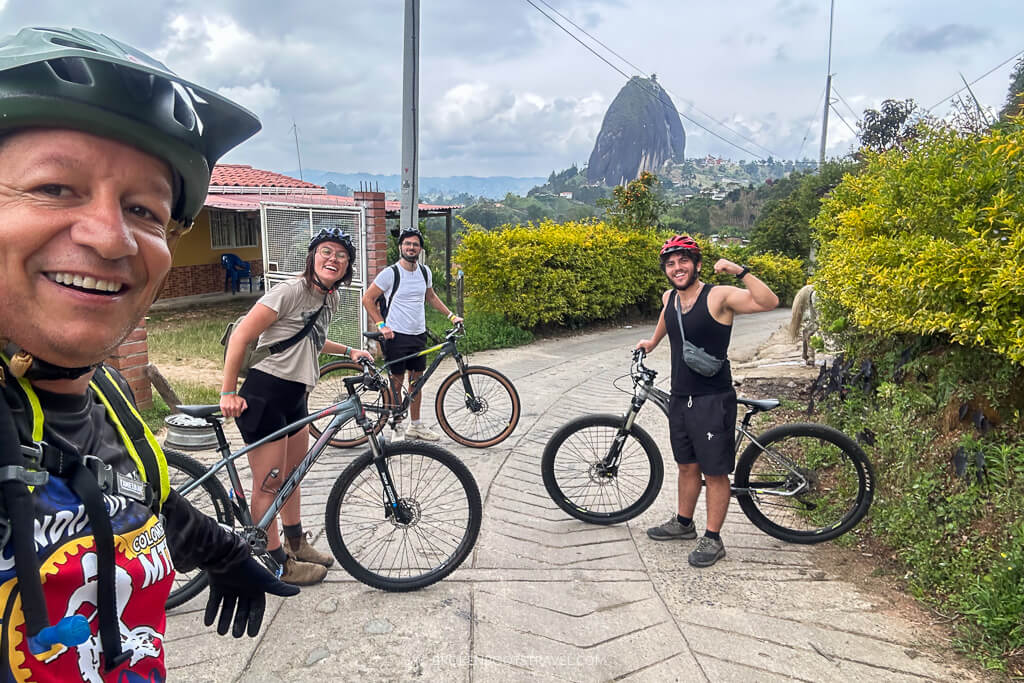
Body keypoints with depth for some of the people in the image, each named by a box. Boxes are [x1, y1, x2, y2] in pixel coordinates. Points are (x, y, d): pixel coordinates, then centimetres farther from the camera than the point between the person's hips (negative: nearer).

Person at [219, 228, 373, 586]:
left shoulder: (330, 299, 9)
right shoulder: (291, 291, -17)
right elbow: (241, 336, -17)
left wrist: (349, 350, 19)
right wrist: (228, 393, -18)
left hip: (295, 396, 9)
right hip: (265, 394, -9)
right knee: (268, 485, 3)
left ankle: (296, 544, 39)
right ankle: (278, 564, 16)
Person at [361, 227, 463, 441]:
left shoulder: (425, 272, 7)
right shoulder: (390, 273, -11)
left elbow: (431, 297, 23)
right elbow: (368, 299, -7)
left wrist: (451, 315, 16)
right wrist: (381, 325, -14)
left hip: (419, 335, 6)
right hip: (397, 336, -6)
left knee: (416, 380, 12)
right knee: (397, 382, 1)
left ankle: (415, 425, 24)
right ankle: (397, 428, 12)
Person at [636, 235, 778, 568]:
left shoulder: (719, 296, -15)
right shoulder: (669, 297, 6)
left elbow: (769, 302, -28)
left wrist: (740, 271, -34)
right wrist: (652, 342, 39)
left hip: (713, 399, -6)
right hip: (680, 397, 7)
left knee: (715, 472, 3)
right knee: (687, 465, 21)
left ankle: (713, 539, 16)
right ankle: (684, 522, 37)